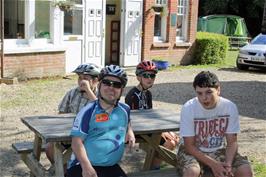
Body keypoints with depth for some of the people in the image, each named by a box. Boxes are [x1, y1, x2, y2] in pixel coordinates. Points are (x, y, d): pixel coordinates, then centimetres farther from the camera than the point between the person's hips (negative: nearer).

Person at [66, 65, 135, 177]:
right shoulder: (89, 111, -8)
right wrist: (86, 166, -23)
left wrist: (130, 132, 12)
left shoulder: (125, 109, 8)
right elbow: (77, 141, -13)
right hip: (82, 166, -4)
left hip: (111, 167, 5)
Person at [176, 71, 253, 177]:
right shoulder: (188, 108, -19)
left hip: (219, 151, 3)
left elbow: (232, 142, -6)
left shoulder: (230, 107, -12)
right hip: (194, 152, -2)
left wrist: (228, 164, -24)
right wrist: (212, 164, -25)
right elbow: (189, 146, -15)